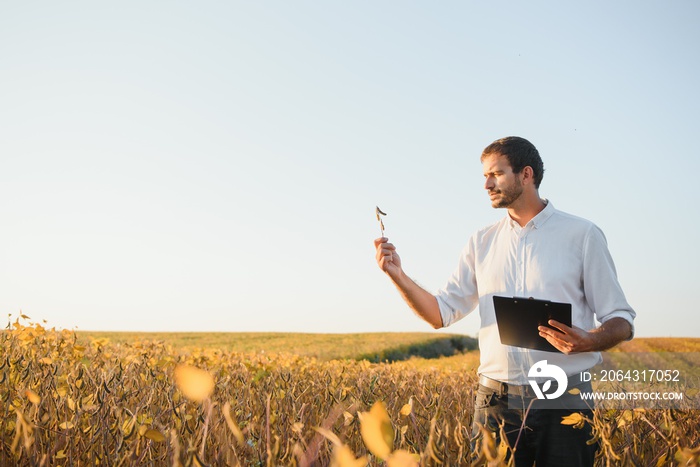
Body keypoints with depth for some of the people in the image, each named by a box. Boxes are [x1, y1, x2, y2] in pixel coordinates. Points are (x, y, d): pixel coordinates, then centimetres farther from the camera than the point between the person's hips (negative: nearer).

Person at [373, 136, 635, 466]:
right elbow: (442, 313, 8)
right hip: (495, 400, 3)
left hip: (563, 400, -2)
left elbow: (622, 322, 1)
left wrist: (589, 341, -21)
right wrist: (397, 274, -6)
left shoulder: (582, 235, 0)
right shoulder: (481, 243, 10)